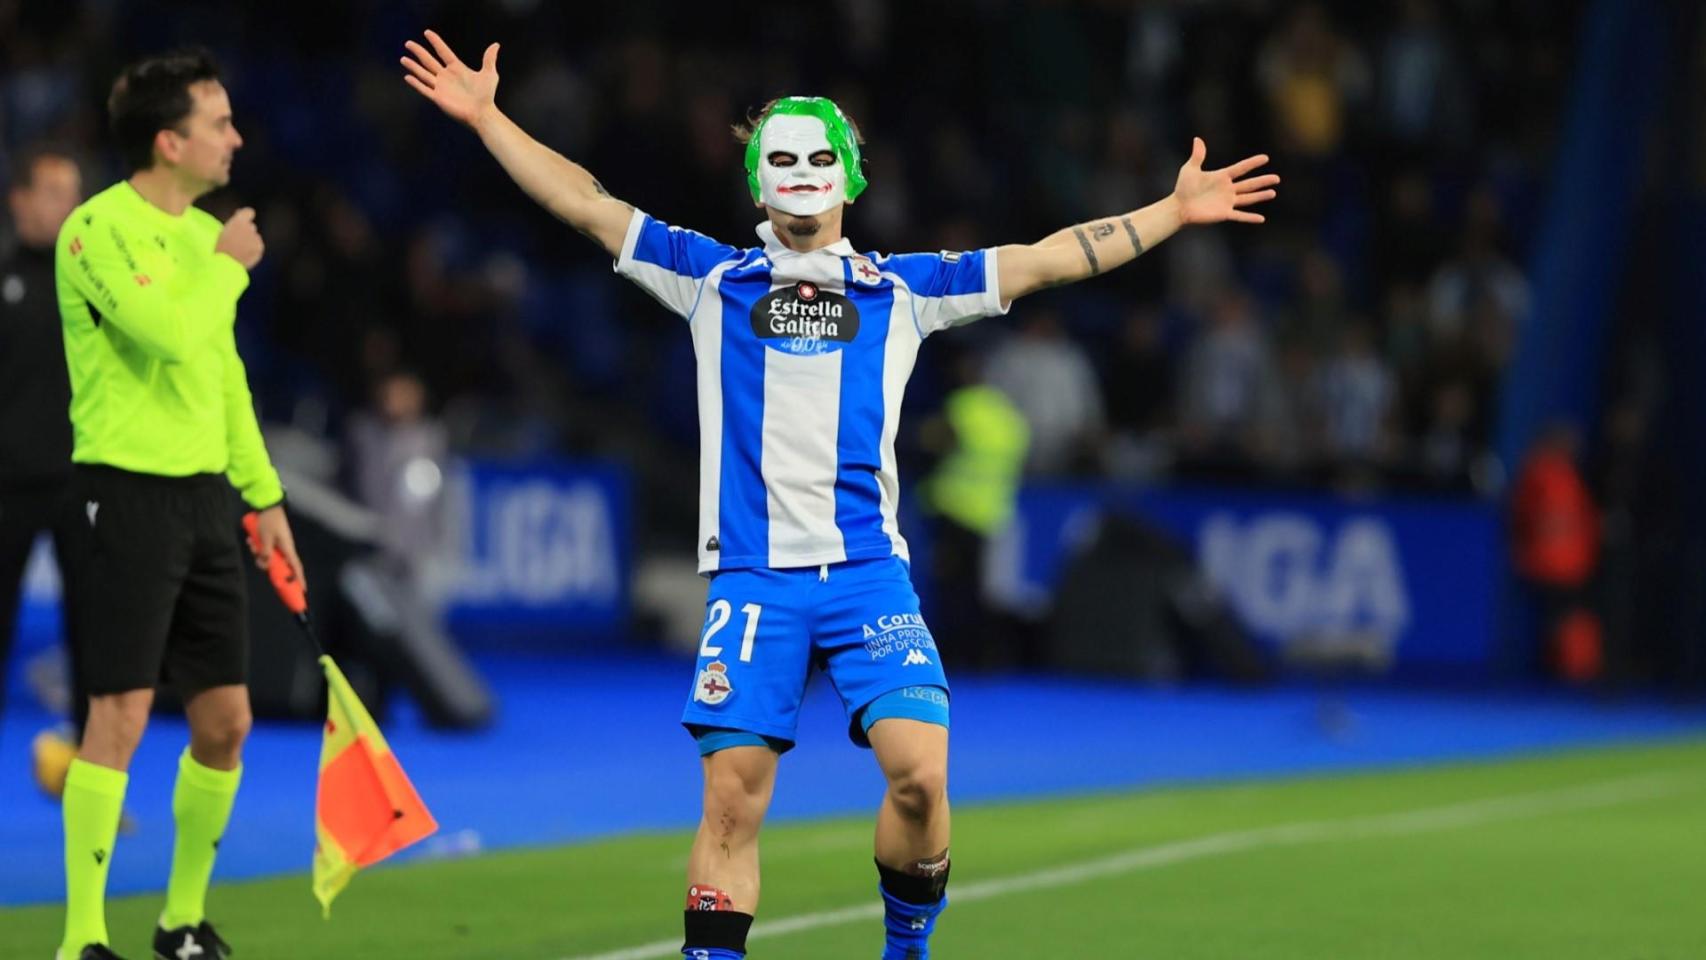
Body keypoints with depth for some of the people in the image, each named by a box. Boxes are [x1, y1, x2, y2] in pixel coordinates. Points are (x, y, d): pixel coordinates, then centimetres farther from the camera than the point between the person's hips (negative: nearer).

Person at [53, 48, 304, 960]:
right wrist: (229, 266, -9)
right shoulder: (98, 228, -12)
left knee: (225, 721, 8)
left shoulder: (205, 232, 13)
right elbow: (171, 336, -25)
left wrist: (263, 494, 20)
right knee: (120, 715, -10)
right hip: (129, 495, -8)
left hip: (204, 492, 8)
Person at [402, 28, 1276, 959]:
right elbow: (587, 204, 14)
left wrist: (1174, 211, 13)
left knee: (919, 775, -13)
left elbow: (1050, 257, 16)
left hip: (868, 570, 0)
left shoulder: (901, 287, 14)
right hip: (752, 573, 0)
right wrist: (485, 117, 11)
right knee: (733, 797, -7)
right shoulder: (713, 278, 13)